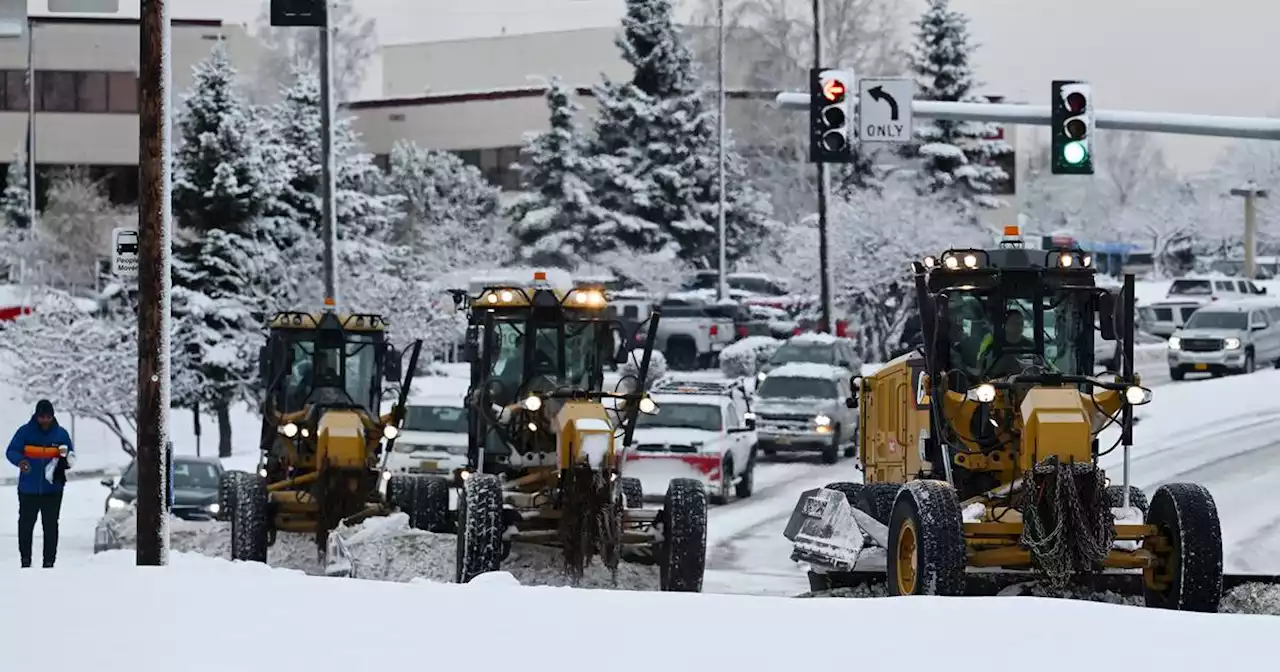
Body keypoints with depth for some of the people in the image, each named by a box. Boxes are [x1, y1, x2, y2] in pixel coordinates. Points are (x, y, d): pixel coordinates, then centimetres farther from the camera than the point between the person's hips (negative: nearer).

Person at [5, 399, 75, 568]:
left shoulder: (61, 434, 3)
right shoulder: (25, 432, -3)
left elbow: (71, 455, 12)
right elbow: (11, 451, -4)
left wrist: (66, 459, -12)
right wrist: (20, 461, -25)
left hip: (52, 489, 1)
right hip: (28, 489, -1)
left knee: (51, 526, 1)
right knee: (26, 524, 7)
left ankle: (49, 561, 5)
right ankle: (25, 559, 18)